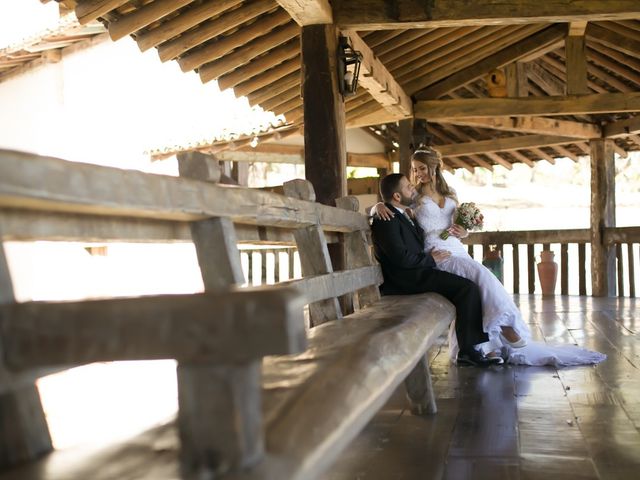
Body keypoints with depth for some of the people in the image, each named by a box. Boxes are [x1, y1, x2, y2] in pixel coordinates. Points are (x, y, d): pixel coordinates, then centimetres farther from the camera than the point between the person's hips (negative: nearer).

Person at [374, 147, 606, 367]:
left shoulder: (450, 195, 20)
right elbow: (376, 207, 7)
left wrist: (463, 232, 2)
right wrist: (380, 206, -17)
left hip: (457, 250, 5)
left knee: (473, 290, -24)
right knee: (480, 273, -29)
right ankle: (506, 326, -25)